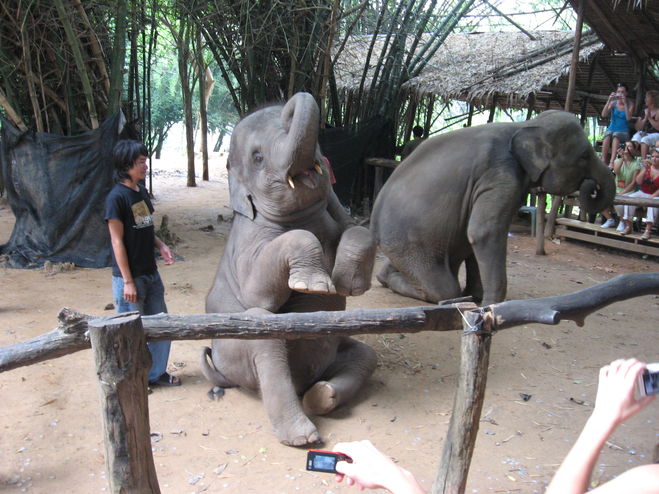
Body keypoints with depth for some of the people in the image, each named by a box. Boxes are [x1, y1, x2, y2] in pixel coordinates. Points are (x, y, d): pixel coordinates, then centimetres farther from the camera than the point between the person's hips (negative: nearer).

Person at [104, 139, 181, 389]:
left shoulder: (141, 191, 7)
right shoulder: (117, 197, -16)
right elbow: (117, 241, -16)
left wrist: (161, 246, -2)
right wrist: (128, 281, -17)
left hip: (151, 273, 8)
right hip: (129, 277, -8)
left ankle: (156, 373, 32)